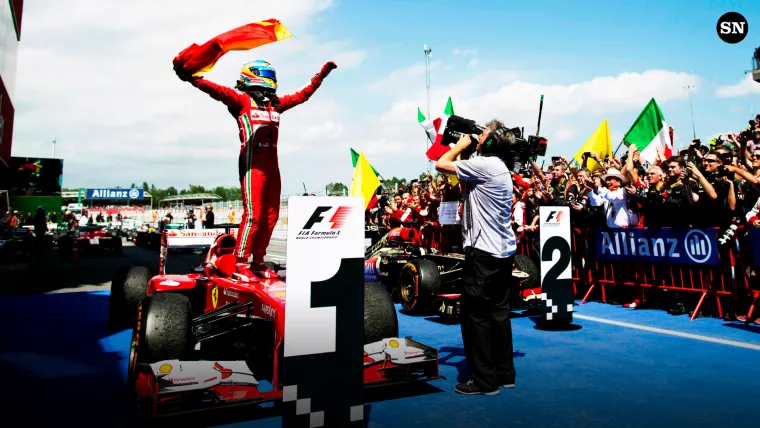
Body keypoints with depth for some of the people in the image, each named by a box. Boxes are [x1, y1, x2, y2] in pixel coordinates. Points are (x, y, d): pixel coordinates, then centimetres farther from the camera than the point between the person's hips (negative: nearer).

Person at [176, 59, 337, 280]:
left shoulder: (275, 103, 21)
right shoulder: (242, 99, 2)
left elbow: (302, 94, 30)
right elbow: (219, 91, -15)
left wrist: (322, 74, 35)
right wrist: (193, 78, -32)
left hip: (272, 165, 7)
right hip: (252, 164, -7)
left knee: (270, 216, 7)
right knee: (253, 214, -12)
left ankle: (258, 262, 16)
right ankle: (241, 263, -4)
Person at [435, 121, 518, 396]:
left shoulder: (485, 164, -15)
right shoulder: (500, 168, 15)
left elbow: (441, 165, -12)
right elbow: (466, 182, 21)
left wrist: (461, 146, 4)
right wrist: (466, 151, 16)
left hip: (484, 252, -10)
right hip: (504, 250, 10)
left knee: (476, 314, -1)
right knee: (499, 311, 15)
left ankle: (485, 380, 6)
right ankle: (505, 373, 24)